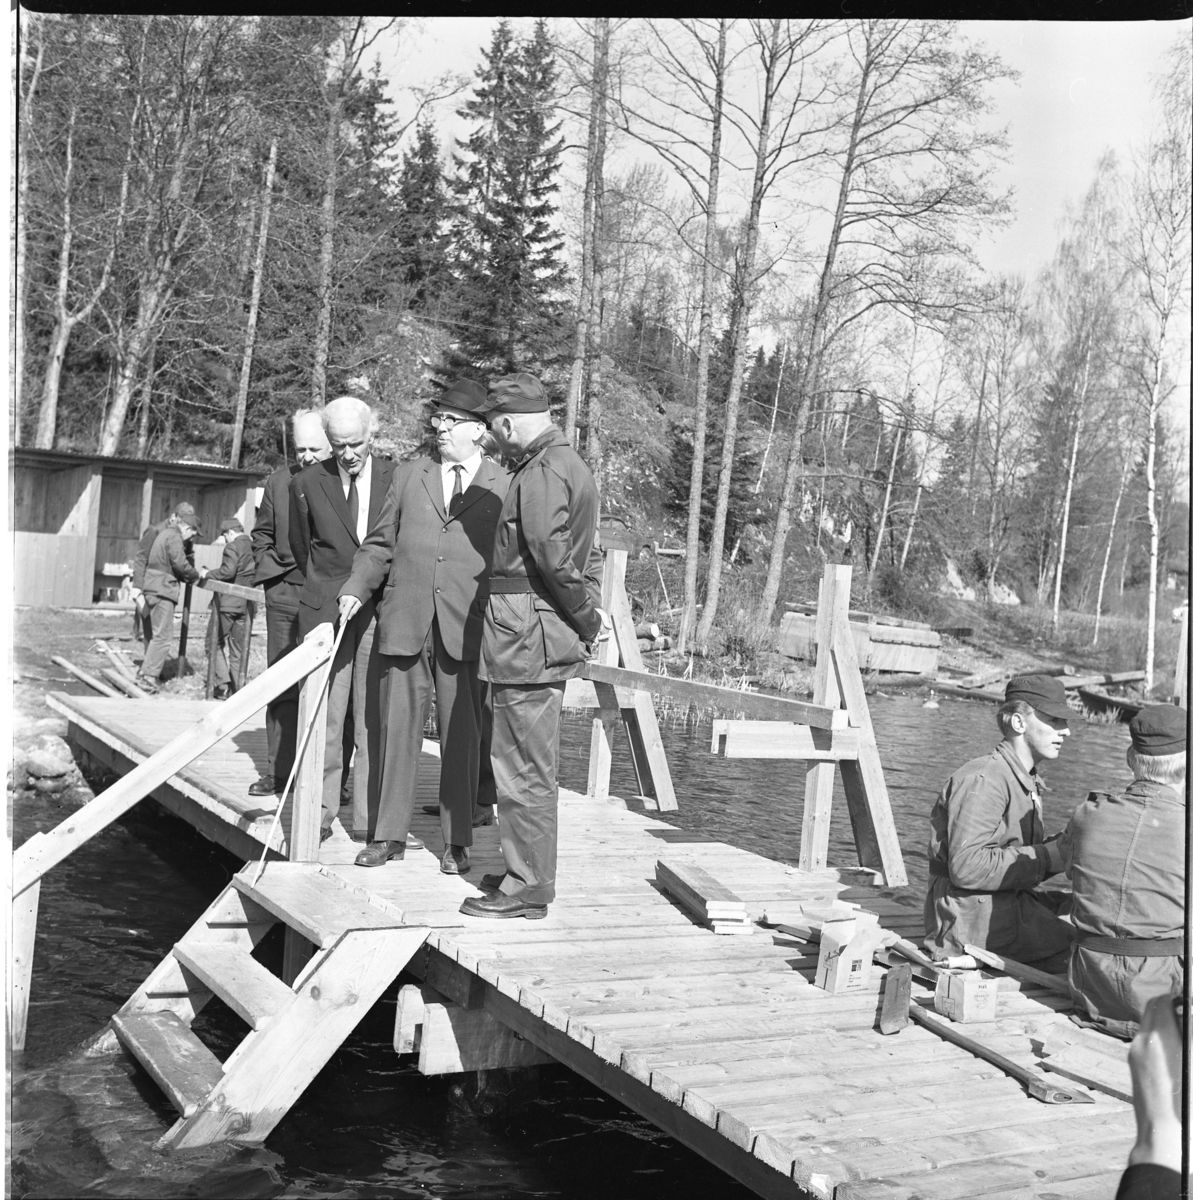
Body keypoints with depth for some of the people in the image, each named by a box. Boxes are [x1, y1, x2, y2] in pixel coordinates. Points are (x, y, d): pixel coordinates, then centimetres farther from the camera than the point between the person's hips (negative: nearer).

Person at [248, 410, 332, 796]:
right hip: (285, 595, 4)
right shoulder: (278, 482, 10)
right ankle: (279, 771, 16)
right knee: (281, 686, 8)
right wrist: (270, 573, 6)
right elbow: (262, 536, 20)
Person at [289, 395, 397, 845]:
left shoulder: (397, 479, 3)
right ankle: (317, 814, 7)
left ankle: (369, 819, 7)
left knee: (374, 718, 1)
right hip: (325, 608, 0)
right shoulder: (306, 483, 5)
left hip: (380, 609, 0)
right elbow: (301, 547, 16)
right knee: (323, 715, -1)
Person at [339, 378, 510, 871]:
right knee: (397, 729, 7)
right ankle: (390, 833, 18)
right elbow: (380, 543, 17)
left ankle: (457, 841, 13)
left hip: (467, 629, -3)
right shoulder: (408, 476, 14)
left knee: (461, 736, 3)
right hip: (404, 623, 3)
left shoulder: (506, 488, 5)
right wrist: (356, 588, 3)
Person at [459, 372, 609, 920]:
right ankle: (528, 870, 29)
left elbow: (553, 556, -22)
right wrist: (590, 612, 14)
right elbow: (587, 551, 21)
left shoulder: (541, 472, -16)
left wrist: (588, 616, -11)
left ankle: (527, 889, 6)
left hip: (527, 633, -10)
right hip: (548, 633, 10)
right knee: (530, 763, 18)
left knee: (524, 767, -2)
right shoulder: (569, 463, 18)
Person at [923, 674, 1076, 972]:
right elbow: (966, 867, -24)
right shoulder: (984, 781, -16)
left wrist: (1062, 845, -1)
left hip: (1008, 903, 10)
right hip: (970, 916, -10)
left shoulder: (1026, 781, 19)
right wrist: (1046, 858, -19)